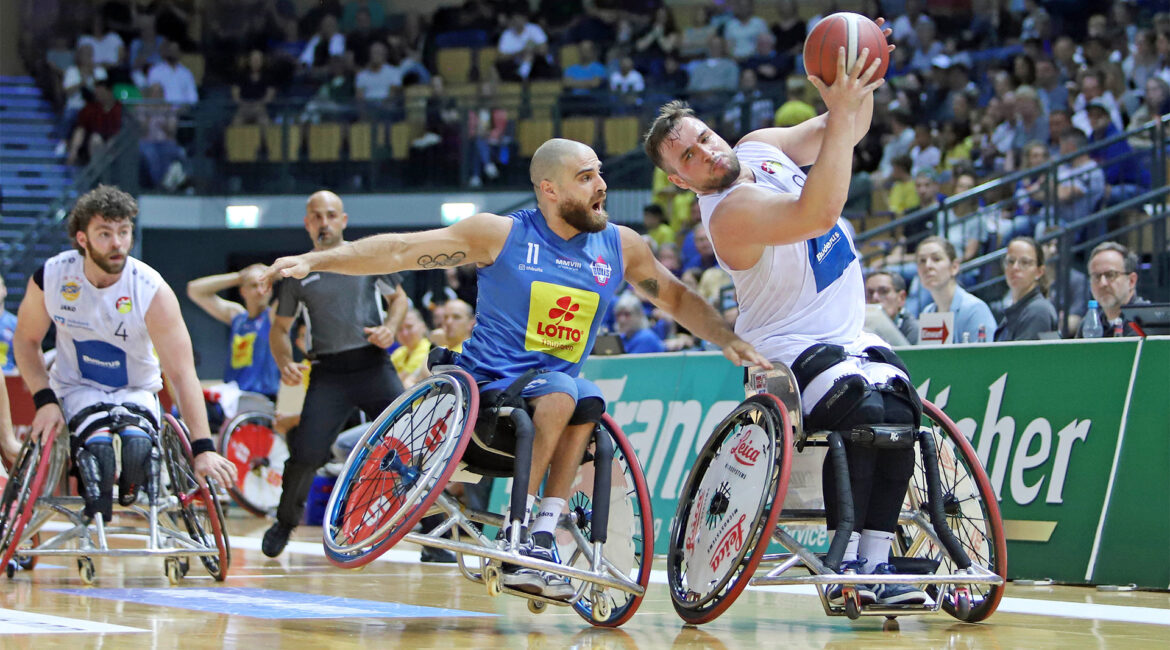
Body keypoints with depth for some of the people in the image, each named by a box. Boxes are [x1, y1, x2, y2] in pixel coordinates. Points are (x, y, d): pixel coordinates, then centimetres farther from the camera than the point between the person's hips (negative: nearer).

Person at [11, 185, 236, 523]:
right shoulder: (51, 277, -15)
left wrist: (203, 449, -34)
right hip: (77, 389, 0)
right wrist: (44, 400, -13)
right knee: (98, 447, -33)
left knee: (137, 445, -32)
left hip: (135, 391, 0)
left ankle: (130, 496, 2)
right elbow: (26, 341, 3)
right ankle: (95, 523, -6)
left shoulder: (152, 292, -23)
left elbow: (182, 374, -26)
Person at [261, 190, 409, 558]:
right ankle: (285, 523, 17)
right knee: (305, 453, -9)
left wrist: (390, 328, 0)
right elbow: (280, 327, 18)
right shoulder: (297, 272, 9)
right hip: (328, 374, 0)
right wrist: (285, 362, -2)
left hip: (374, 365, 0)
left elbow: (398, 296, 21)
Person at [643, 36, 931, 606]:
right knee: (861, 411, -32)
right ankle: (845, 569, -24)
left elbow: (846, 132, 8)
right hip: (789, 351, -8)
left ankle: (874, 561, -13)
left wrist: (861, 85, -15)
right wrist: (841, 114, -43)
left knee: (898, 412, -15)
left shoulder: (759, 148, 1)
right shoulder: (730, 213, -26)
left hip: (846, 336, 8)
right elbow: (818, 213, -41)